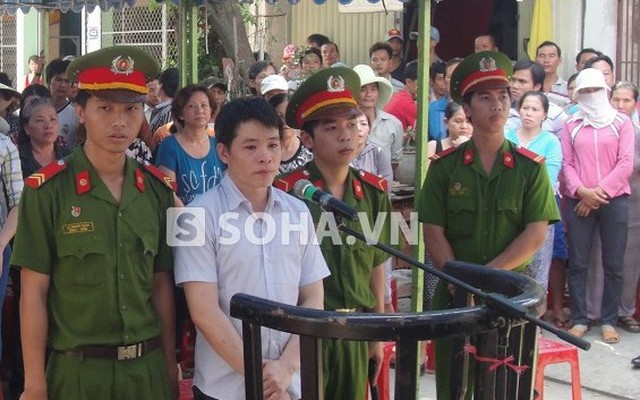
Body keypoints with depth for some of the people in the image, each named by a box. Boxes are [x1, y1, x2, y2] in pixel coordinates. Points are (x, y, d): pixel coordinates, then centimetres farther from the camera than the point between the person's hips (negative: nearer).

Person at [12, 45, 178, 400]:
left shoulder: (158, 189, 2)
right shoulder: (46, 190, -9)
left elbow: (161, 283, 7)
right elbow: (34, 292, -8)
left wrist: (169, 363, 6)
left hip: (147, 367, 3)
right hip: (76, 370, -3)